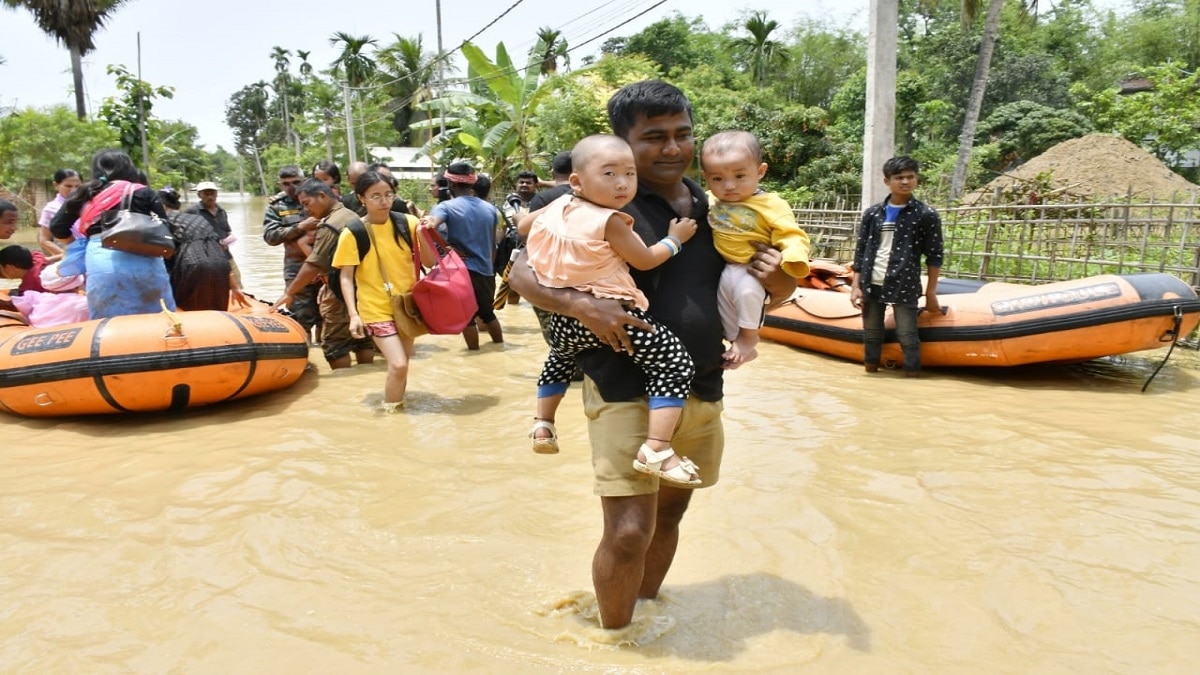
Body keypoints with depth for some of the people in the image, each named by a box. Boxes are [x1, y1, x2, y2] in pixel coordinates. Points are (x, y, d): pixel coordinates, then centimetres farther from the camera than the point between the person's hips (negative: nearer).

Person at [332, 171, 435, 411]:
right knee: (398, 364, -14)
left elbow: (430, 262, -1)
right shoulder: (352, 234, -10)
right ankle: (391, 410, 8)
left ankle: (398, 402, 37)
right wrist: (353, 314, -17)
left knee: (402, 363, 14)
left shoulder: (407, 223, -4)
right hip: (376, 309, -3)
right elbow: (346, 277, -8)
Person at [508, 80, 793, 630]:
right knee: (629, 532, -7)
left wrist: (778, 281, -6)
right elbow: (523, 271, -8)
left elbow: (770, 293, 18)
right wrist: (580, 305, -26)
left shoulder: (713, 210, 9)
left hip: (702, 394, 6)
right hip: (626, 393, -5)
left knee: (669, 516, 19)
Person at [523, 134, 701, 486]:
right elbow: (645, 260, -4)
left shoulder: (558, 206, 6)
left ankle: (543, 425, 41)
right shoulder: (609, 222, -13)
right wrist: (675, 239, 10)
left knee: (560, 358, 38)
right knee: (674, 365, -4)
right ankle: (656, 450, -12)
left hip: (566, 317, 7)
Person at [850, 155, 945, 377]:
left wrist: (931, 292, -3)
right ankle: (871, 372, 25)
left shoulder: (926, 215, -2)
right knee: (871, 335, 11)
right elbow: (861, 252, 9)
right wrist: (856, 286, 3)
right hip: (871, 285, 4)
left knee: (907, 336, -5)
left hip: (904, 287, -3)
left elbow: (934, 256, -1)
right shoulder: (873, 213, 6)